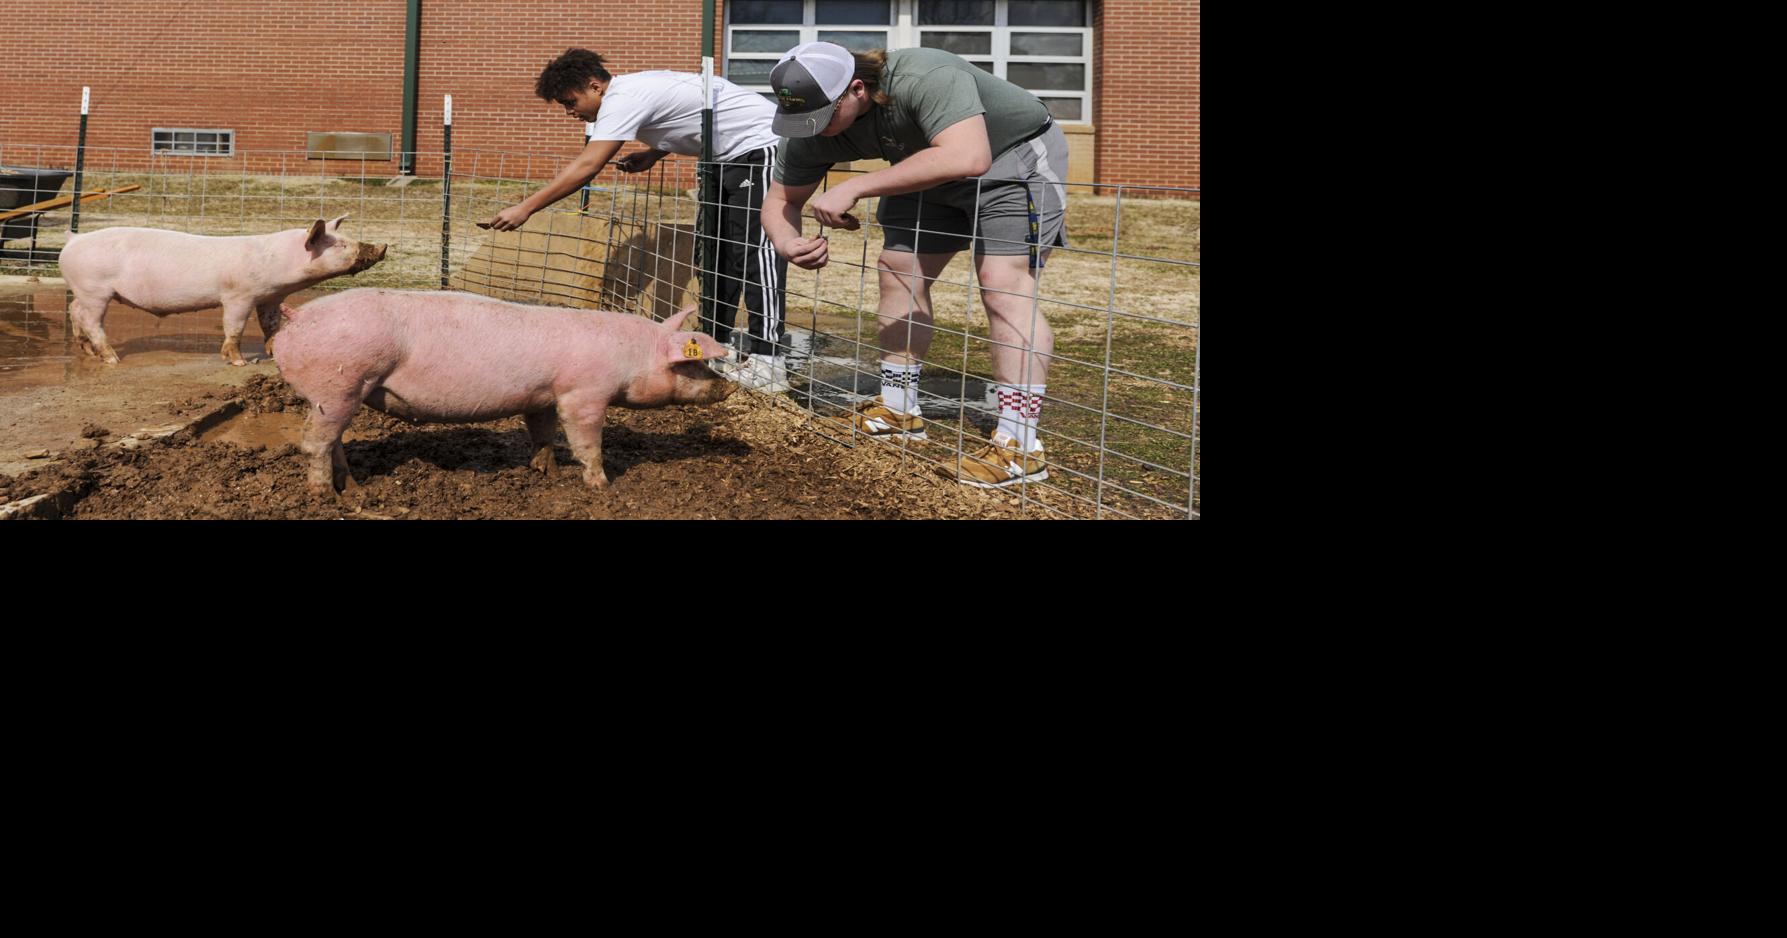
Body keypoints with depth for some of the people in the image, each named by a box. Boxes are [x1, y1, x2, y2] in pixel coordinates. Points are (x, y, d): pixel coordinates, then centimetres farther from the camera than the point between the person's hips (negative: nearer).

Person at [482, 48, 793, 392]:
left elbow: (586, 167, -28)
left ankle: (769, 362, -21)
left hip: (761, 146, -11)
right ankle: (717, 344, 19)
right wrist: (654, 154, 4)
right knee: (714, 251, 13)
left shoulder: (624, 99, -21)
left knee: (755, 253, -16)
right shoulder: (633, 90, 9)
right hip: (728, 156, 11)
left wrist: (525, 208, -27)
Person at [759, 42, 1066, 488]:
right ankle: (898, 409, 17)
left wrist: (855, 188, -50)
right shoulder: (812, 133, -15)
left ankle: (1019, 444, -23)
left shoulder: (926, 79, -39)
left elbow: (966, 157, -52)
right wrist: (786, 242, -30)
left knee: (1003, 284, -20)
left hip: (1015, 156, -8)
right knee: (898, 269, 4)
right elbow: (781, 198, -4)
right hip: (932, 171, 8)